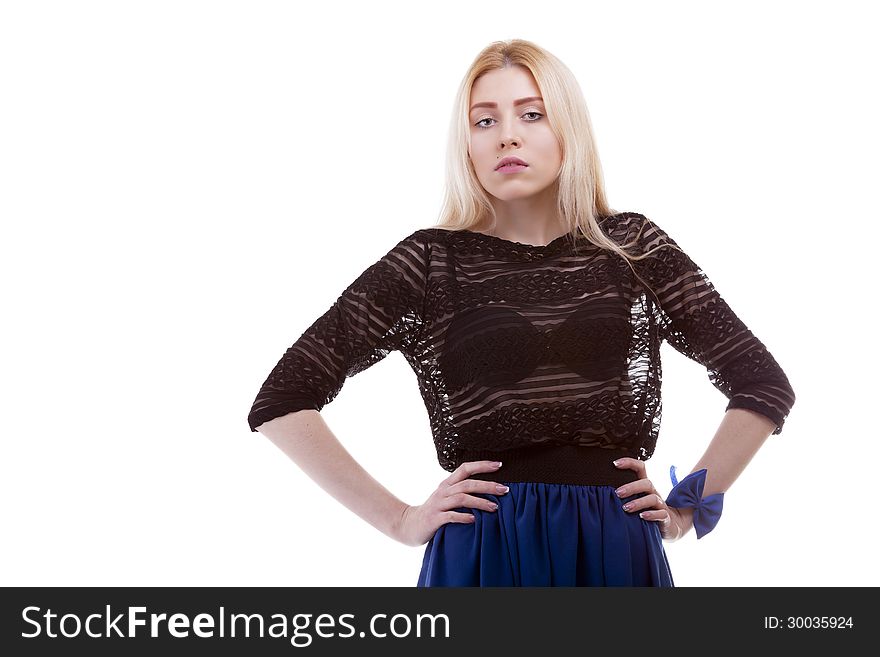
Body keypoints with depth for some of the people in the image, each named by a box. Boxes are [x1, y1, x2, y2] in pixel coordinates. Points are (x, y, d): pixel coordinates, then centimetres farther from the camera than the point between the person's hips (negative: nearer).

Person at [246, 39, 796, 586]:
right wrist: (399, 520, -4)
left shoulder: (632, 247, 5)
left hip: (618, 551, 2)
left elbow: (766, 385, 10)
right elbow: (282, 401, -1)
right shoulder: (431, 262, 1)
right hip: (480, 554, -1)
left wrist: (687, 507, 5)